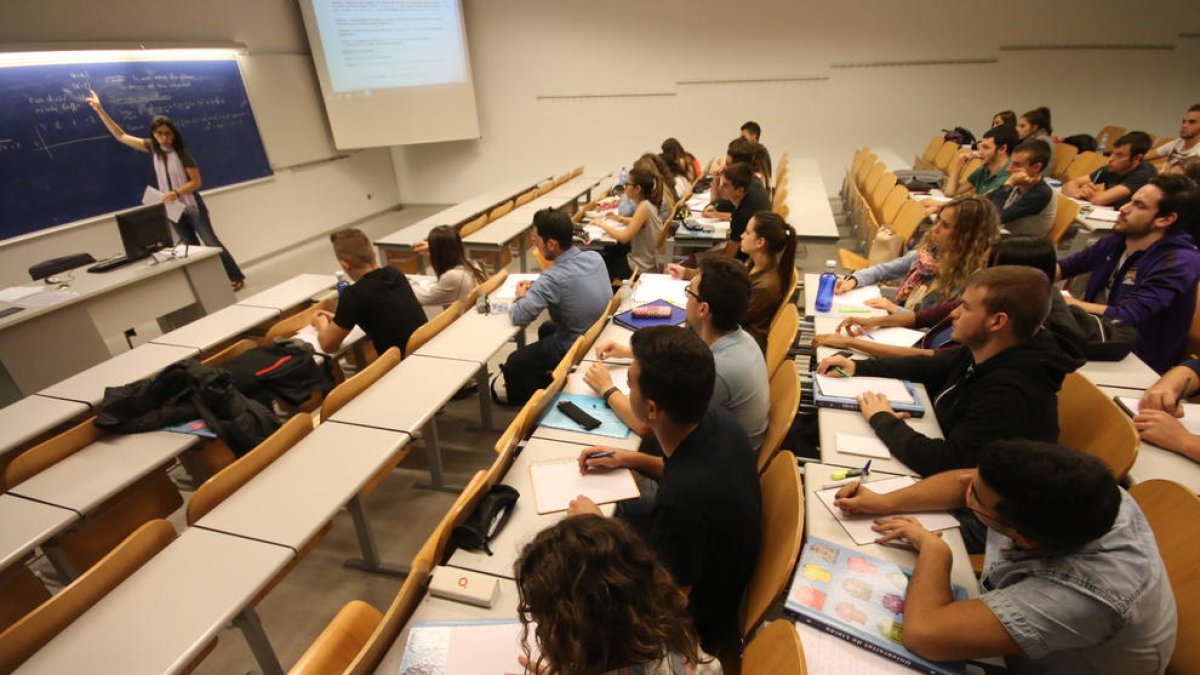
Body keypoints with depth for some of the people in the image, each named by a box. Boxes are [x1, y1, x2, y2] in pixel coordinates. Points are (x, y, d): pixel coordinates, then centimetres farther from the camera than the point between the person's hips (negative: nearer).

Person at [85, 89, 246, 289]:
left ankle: (237, 277, 0)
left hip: (192, 206, -5)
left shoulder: (182, 152, -11)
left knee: (211, 242, -4)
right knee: (192, 247, 8)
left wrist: (176, 192, -26)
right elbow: (121, 136, 10)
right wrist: (100, 110, 6)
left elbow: (196, 182, -13)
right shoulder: (152, 147, 3)